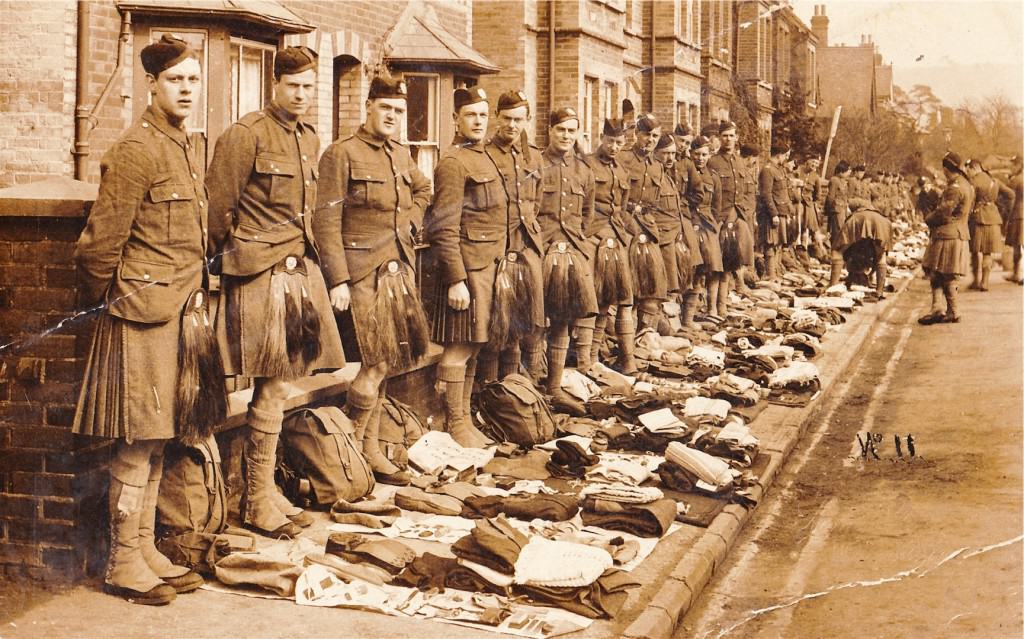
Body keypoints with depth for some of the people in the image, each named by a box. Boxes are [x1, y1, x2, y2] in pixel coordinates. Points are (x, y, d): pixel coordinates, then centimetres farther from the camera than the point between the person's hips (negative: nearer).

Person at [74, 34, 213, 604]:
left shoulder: (193, 149, 13)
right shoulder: (138, 150, -14)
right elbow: (98, 244, -13)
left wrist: (196, 301, 15)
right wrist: (106, 302, -1)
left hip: (182, 312, 8)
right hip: (145, 312, -8)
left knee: (156, 440, 13)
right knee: (138, 443, -2)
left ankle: (146, 550, 23)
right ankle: (123, 563, 9)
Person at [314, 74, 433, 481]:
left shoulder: (401, 156, 13)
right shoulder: (342, 153, -8)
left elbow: (424, 191, 35)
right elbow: (326, 220, -13)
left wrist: (409, 219, 14)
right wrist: (338, 280, -18)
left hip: (398, 270, 7)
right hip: (364, 273, -7)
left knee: (381, 365, 10)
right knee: (376, 364, -9)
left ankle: (371, 452, 18)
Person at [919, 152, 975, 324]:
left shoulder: (955, 188, -18)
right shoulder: (967, 185, 14)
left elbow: (943, 212, -21)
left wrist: (928, 219, 0)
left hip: (948, 236, -10)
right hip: (960, 233, 10)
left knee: (947, 277, -3)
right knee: (936, 273, 10)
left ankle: (953, 313, 2)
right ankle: (937, 309, 8)